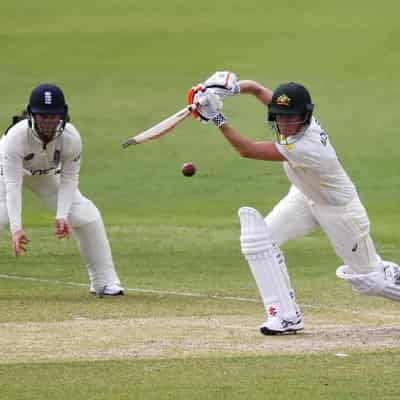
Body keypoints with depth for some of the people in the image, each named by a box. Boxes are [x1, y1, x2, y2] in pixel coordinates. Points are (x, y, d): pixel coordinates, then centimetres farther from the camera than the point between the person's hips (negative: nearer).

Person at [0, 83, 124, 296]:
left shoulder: (71, 137, -31)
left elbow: (68, 181, -19)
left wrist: (62, 216, -34)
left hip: (48, 175, 3)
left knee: (87, 216, -11)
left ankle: (104, 281, 3)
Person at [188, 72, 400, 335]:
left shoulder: (305, 148, -41)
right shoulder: (292, 117, -20)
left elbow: (247, 150, -41)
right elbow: (257, 88, -9)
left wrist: (217, 118, -43)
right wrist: (231, 88, -30)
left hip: (339, 209, -7)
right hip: (304, 197, 7)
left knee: (369, 280, 7)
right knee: (259, 236, -16)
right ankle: (286, 316, -11)